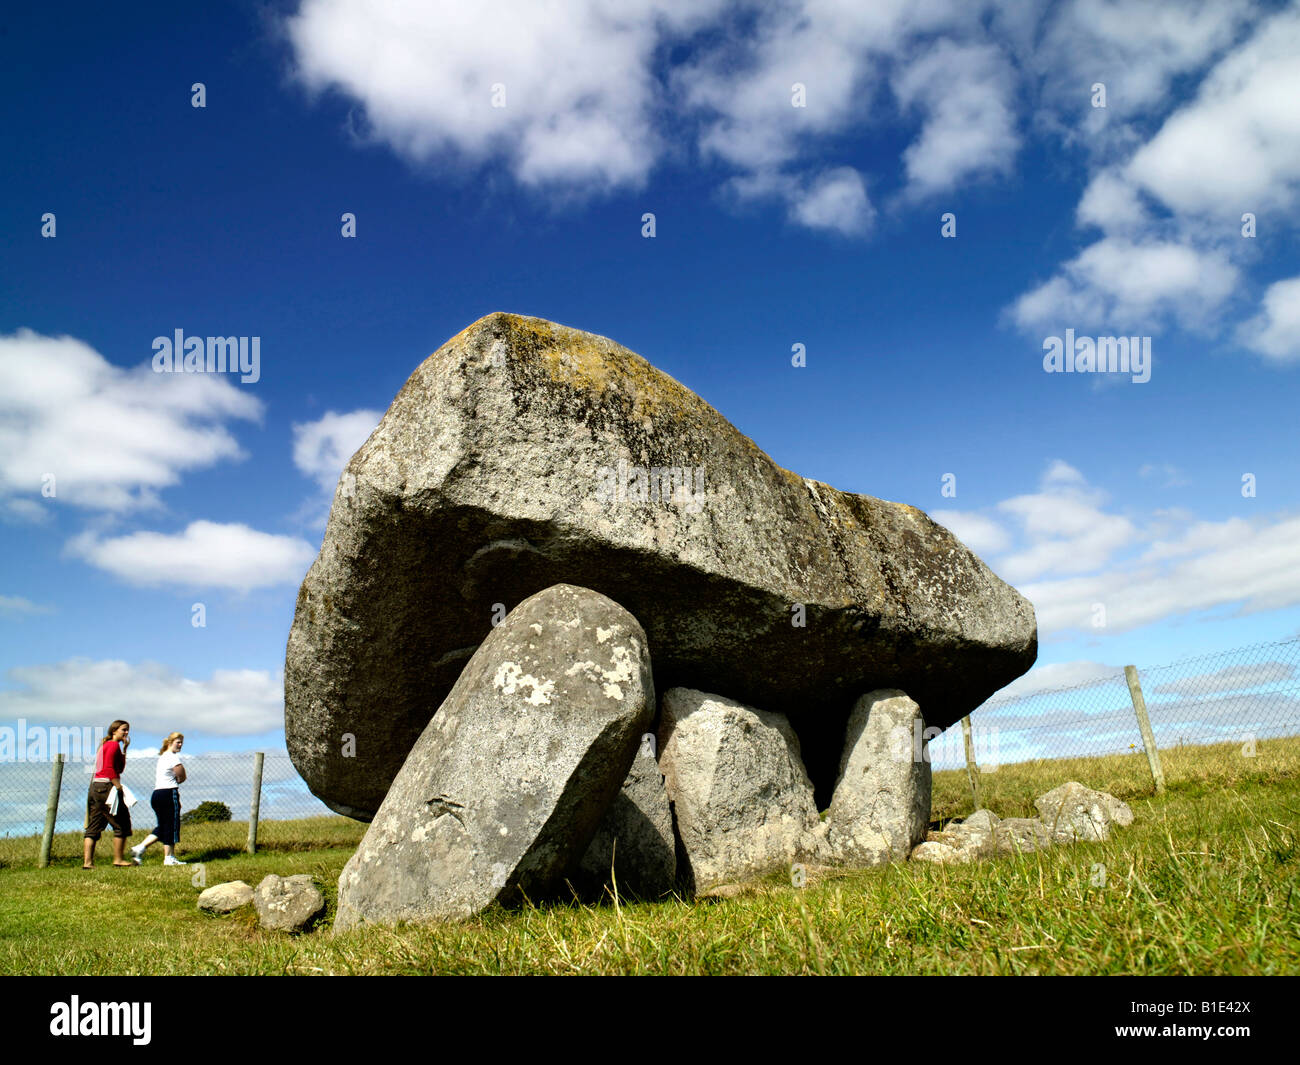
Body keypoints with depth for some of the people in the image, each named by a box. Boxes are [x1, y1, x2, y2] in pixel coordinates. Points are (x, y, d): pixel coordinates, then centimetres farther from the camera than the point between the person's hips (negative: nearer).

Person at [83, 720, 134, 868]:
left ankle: (87, 861, 6)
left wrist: (124, 749, 17)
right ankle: (118, 859, 1)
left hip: (95, 787, 10)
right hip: (106, 787, -10)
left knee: (94, 826, 8)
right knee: (122, 824, -2)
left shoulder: (105, 745, 21)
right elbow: (109, 769, -19)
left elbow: (119, 769, 19)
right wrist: (119, 786, -19)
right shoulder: (113, 745, -8)